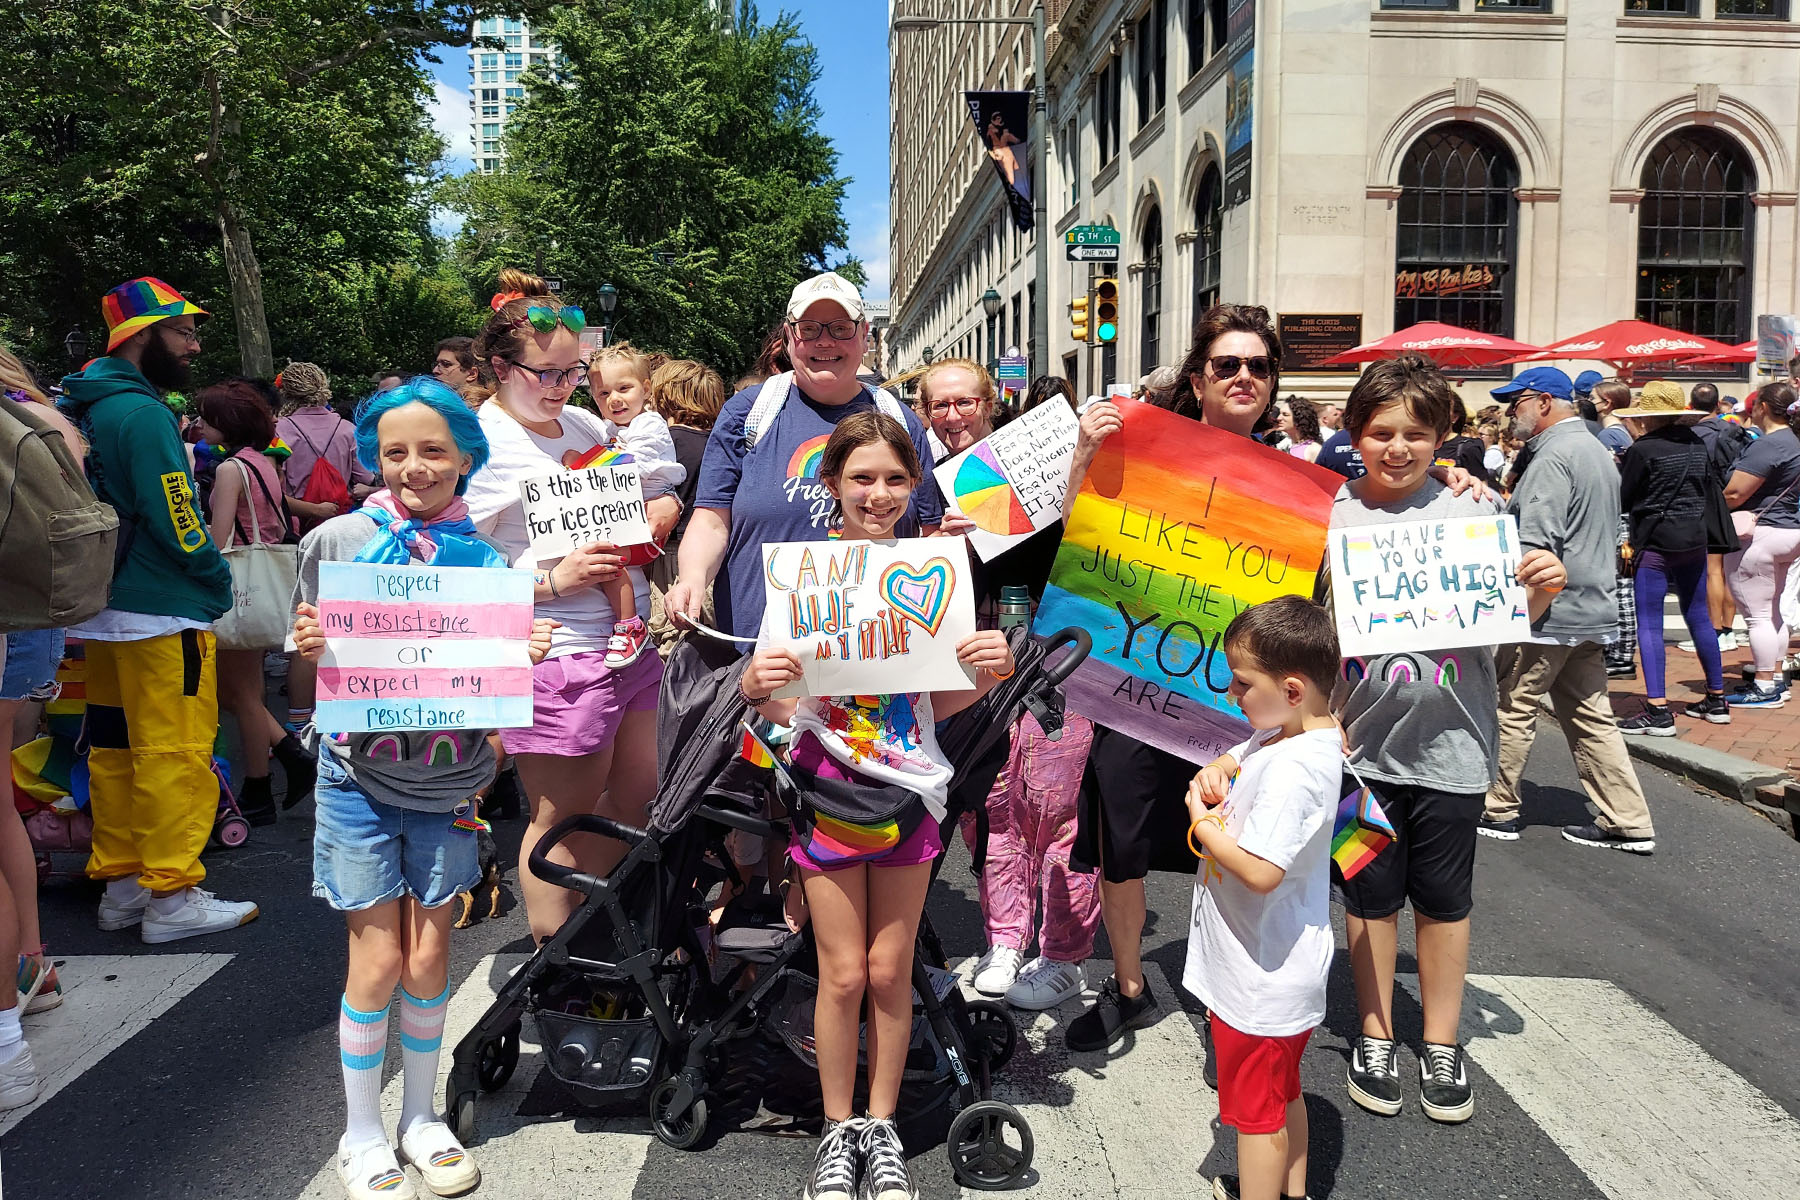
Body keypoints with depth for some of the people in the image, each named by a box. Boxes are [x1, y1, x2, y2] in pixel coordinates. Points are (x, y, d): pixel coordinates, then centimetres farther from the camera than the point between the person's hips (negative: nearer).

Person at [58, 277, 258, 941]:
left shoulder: (83, 407, 12)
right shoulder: (143, 413, -17)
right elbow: (176, 524, -19)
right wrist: (219, 581, -5)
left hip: (104, 613, 10)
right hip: (162, 613, -10)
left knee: (115, 750, 14)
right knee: (178, 754, -2)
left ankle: (121, 883, 24)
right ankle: (171, 897, 3)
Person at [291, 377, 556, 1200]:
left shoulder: (485, 554, -2)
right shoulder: (338, 541, -5)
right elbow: (307, 670, 1)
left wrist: (526, 658, -16)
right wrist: (312, 651, -20)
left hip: (448, 783, 1)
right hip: (361, 778, -1)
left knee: (429, 957, 10)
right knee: (377, 961, 4)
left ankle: (422, 1118, 31)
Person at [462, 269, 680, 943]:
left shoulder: (584, 423, 12)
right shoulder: (479, 442, -10)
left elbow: (647, 495, 26)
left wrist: (659, 508, 3)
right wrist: (554, 580, -22)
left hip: (630, 642, 8)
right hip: (556, 659, -8)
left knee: (634, 802, 16)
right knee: (562, 824, 6)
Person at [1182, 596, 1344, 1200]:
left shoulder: (1294, 769, -29)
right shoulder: (1278, 736, 0)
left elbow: (1260, 870, -35)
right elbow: (1235, 760, 18)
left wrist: (1201, 822, -19)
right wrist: (1212, 772, -5)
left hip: (1260, 981, -10)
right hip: (1281, 967, 10)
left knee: (1257, 1111, 8)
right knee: (1283, 1093, 27)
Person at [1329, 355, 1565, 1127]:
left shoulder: (1471, 510, -2)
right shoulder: (1329, 515, -3)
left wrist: (1542, 590, -15)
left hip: (1449, 741, 0)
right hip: (1362, 739, 0)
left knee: (1444, 896, 12)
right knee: (1370, 891, 13)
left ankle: (1441, 1044, 30)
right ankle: (1374, 1036, 31)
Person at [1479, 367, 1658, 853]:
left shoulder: (1554, 457, -15)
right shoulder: (1596, 451, 18)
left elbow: (1536, 543, -22)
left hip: (1548, 610, -10)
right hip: (1592, 608, 10)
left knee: (1513, 709, 2)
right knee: (1590, 715, 11)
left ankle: (1498, 809, 12)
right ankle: (1628, 821, 12)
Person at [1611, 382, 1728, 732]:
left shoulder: (1643, 449, -12)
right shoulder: (1697, 445, 7)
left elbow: (1623, 500, -6)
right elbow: (1709, 494, 15)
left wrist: (1618, 468, 8)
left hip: (1655, 544, -7)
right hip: (1695, 542, 7)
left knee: (1649, 624, -5)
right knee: (1699, 618, 15)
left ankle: (1657, 710, -11)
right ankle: (1717, 700, 24)